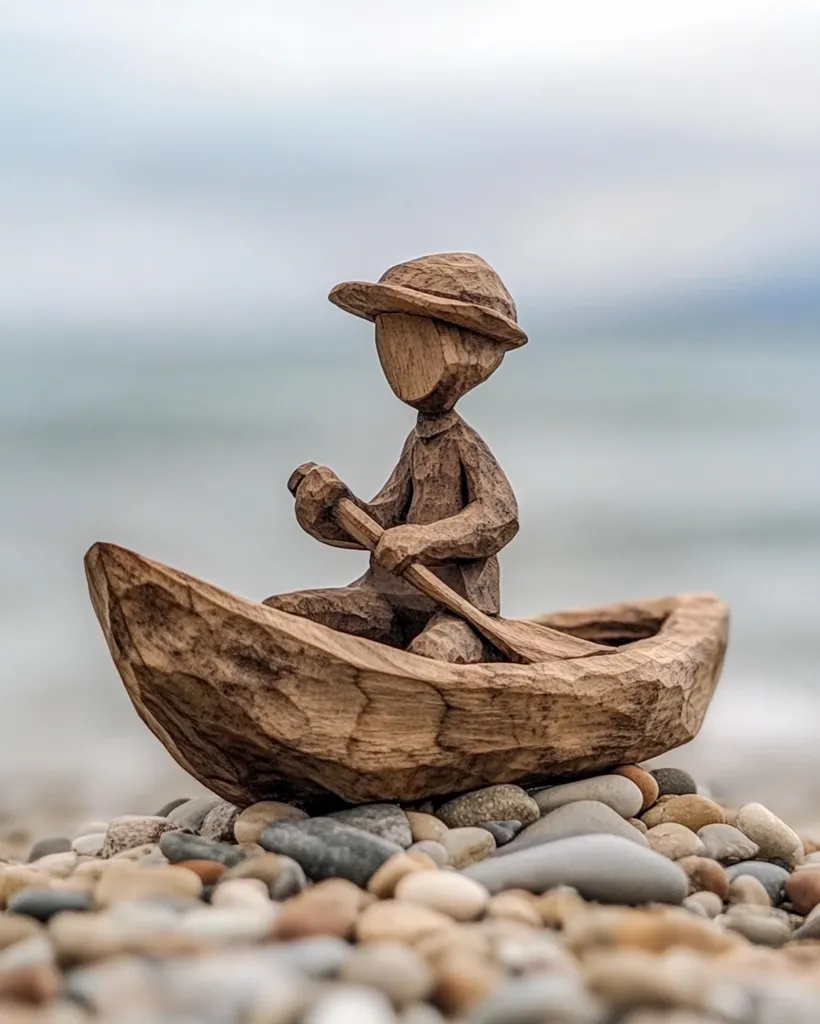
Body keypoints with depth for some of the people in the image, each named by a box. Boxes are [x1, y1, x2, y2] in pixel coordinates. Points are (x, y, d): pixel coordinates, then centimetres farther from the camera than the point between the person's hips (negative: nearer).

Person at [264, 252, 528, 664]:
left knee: (434, 651, -41)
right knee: (279, 613, -7)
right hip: (390, 598, 7)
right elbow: (380, 523, 12)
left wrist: (422, 539, -29)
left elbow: (499, 516, -18)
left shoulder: (463, 443, -4)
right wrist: (330, 508, -8)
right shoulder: (418, 441, 14)